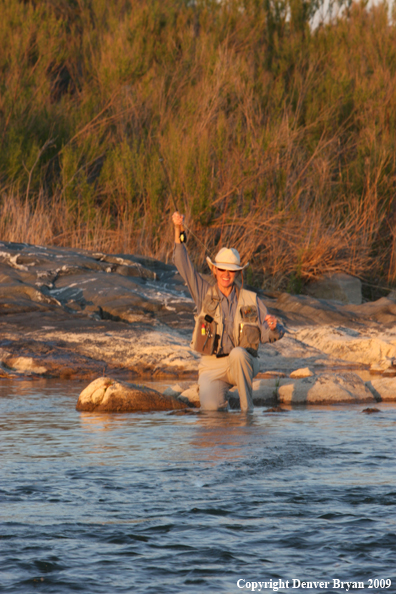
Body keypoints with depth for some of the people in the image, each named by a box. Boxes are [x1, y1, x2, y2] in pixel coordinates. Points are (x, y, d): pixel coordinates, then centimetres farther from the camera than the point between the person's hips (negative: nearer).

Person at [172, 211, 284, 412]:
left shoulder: (251, 300, 3)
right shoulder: (205, 293, 4)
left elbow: (267, 335, 1)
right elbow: (183, 265, -3)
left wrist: (273, 327, -24)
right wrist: (178, 230, -14)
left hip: (243, 365, 0)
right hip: (212, 367, 0)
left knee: (237, 353, -36)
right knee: (210, 407, -25)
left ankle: (247, 408, -19)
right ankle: (222, 401, 14)